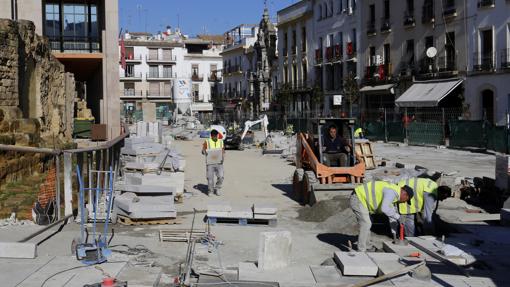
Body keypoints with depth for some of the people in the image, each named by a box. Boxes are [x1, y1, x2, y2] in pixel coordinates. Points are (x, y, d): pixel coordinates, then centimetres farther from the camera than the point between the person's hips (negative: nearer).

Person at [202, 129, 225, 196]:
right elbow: (203, 151, -1)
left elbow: (223, 151, 10)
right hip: (210, 162, -2)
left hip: (219, 162, 2)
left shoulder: (221, 142, 11)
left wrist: (223, 157, -9)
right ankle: (210, 190, 14)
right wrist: (205, 152, -24)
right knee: (210, 177, -4)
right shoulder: (207, 142, 2)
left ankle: (217, 189, 16)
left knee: (220, 176, -6)